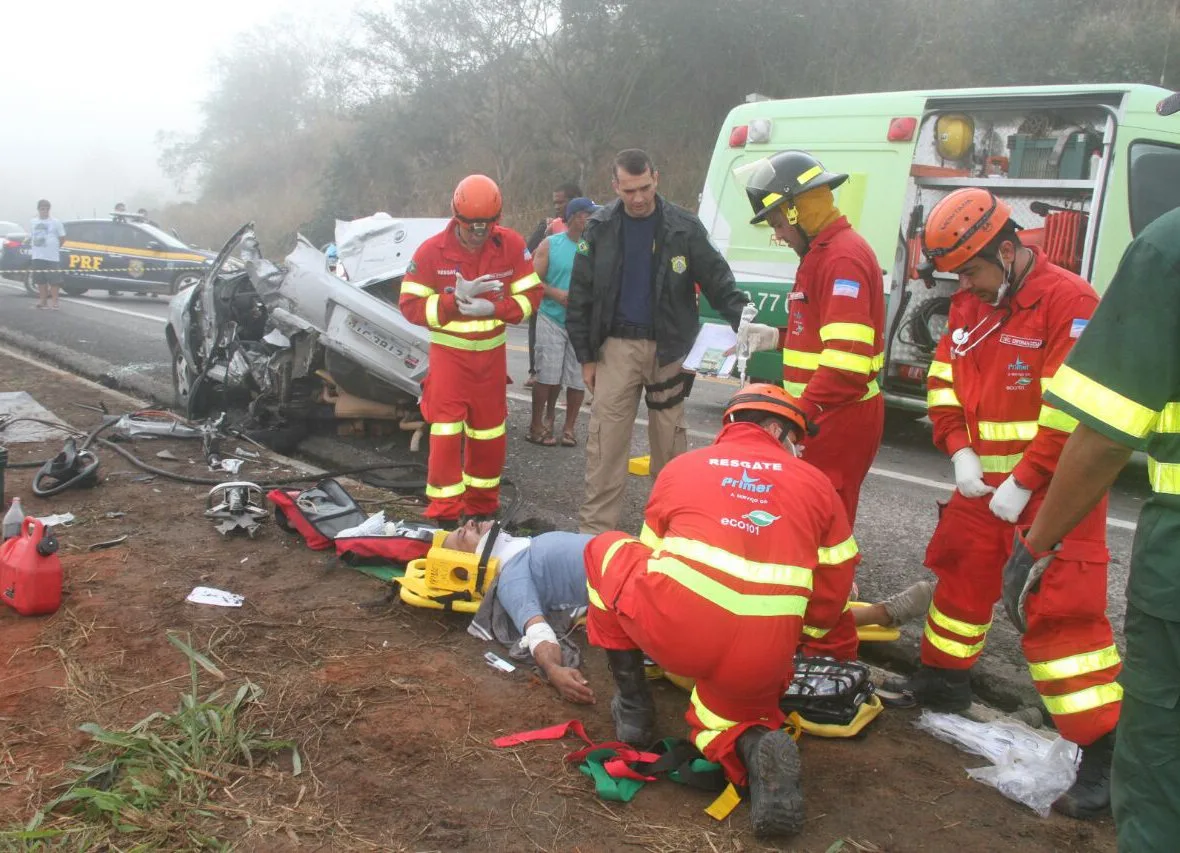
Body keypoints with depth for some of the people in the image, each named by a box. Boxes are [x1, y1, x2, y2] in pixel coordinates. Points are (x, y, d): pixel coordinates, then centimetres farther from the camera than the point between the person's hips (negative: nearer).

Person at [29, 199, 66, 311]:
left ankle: (54, 301, 0)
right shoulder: (33, 222, 11)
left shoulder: (55, 222, -1)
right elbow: (31, 238, 20)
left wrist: (54, 247, 2)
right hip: (37, 256, 4)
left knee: (54, 279, -5)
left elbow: (62, 238, 4)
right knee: (40, 279, 9)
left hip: (52, 256, -4)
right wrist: (31, 249, 10)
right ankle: (43, 300, 18)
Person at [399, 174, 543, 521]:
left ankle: (483, 505, 28)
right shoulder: (431, 251, -14)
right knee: (446, 432, -8)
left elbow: (531, 295, -6)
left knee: (489, 431, 12)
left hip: (491, 353, 3)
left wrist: (493, 308, -23)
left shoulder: (512, 245, -9)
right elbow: (410, 305, -12)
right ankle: (444, 512, 1)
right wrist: (455, 300, -26)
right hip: (449, 353, -3)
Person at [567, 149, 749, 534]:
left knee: (669, 440, 9)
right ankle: (594, 529, 3)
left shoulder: (684, 228, -2)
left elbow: (718, 281, -1)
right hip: (617, 346, 0)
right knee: (605, 441, -3)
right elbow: (581, 295, 4)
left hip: (669, 348, 0)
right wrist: (586, 356, 1)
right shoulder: (600, 228, 1)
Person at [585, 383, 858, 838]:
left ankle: (633, 706, 24)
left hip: (669, 630, -1)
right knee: (730, 702, 34)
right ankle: (754, 741, -3)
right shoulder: (818, 485, 15)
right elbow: (827, 605, 17)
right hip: (760, 665, 1)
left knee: (605, 549, 26)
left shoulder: (680, 466, 18)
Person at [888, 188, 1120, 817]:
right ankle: (943, 681, 39)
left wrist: (1024, 484, -20)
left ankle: (1105, 753, -5)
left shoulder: (1068, 301, -17)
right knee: (961, 575, 18)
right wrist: (960, 451, -4)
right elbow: (943, 380, 10)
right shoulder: (969, 303, 7)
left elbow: (1074, 410, -22)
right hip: (983, 482, 8)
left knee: (1061, 611, -11)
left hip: (1051, 490, -7)